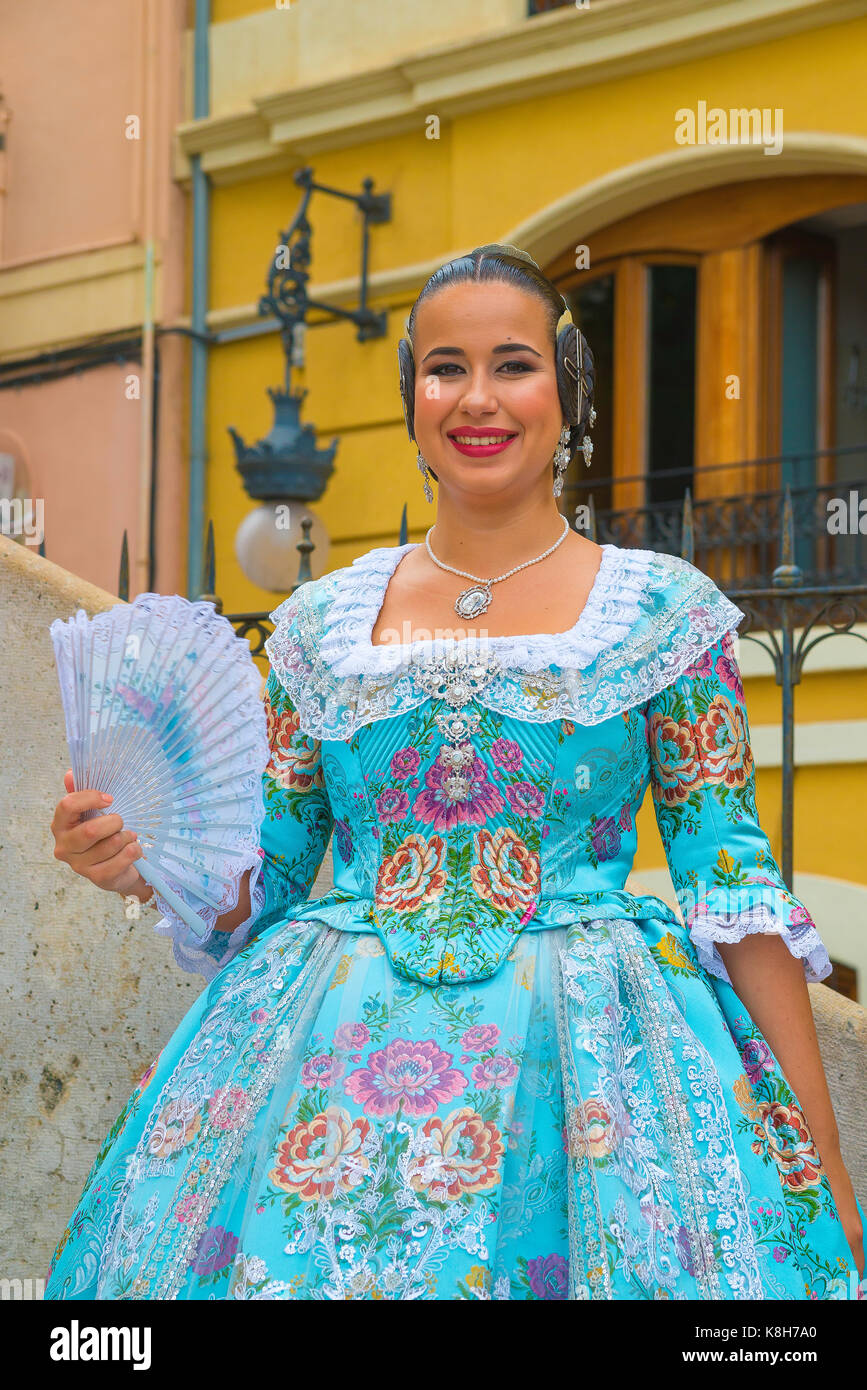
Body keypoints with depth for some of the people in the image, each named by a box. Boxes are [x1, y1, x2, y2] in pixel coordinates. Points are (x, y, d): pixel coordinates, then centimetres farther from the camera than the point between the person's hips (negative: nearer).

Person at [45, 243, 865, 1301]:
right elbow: (257, 886, 13)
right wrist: (148, 861, -9)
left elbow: (734, 888, 0)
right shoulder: (321, 624, 9)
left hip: (594, 1063, -2)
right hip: (334, 1058, 2)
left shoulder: (662, 611, 2)